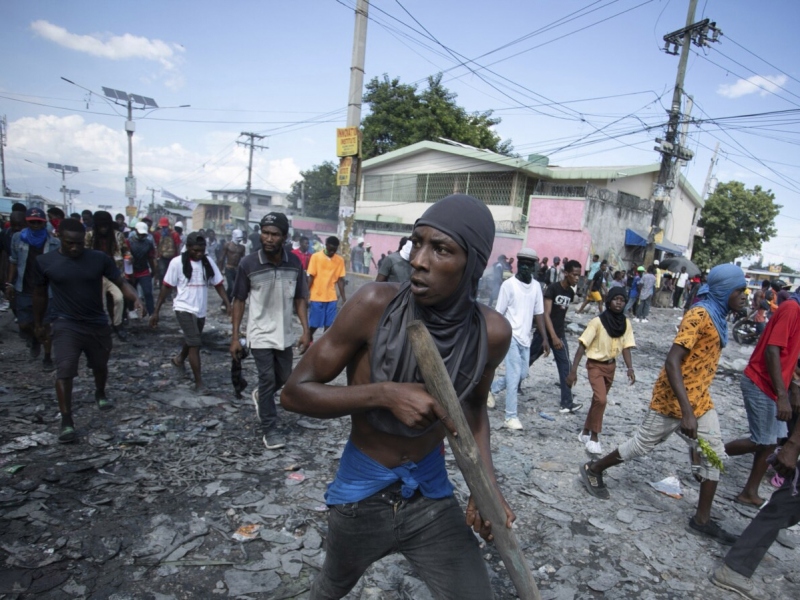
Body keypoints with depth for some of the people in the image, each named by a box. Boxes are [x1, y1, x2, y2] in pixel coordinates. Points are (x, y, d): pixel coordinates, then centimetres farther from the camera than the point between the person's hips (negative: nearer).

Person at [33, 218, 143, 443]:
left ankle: (100, 394, 50)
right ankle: (66, 422, -4)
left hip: (98, 324, 2)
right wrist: (38, 324, 13)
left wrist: (136, 299, -30)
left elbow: (121, 282, -9)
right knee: (64, 371, -13)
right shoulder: (45, 262, -7)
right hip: (66, 325, -2)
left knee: (100, 366, 20)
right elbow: (40, 294, 6)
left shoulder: (100, 259, -9)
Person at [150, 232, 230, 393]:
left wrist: (228, 304, -13)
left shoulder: (208, 262, 0)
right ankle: (199, 382, -1)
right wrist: (156, 311, -8)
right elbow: (165, 287, -8)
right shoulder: (177, 262, -11)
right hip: (184, 309, -5)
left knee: (191, 342, 23)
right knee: (194, 344, -9)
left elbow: (218, 284, -1)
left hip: (201, 310, 5)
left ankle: (179, 359, 54)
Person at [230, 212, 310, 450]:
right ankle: (269, 429, 16)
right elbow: (239, 301, -5)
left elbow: (300, 299, 2)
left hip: (284, 333, 4)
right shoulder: (248, 264, -14)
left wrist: (305, 331, -5)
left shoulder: (294, 263, -7)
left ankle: (260, 396, 49)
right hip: (260, 334, -3)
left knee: (284, 378, 16)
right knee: (267, 379, -1)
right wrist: (235, 337, -6)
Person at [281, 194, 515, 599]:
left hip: (431, 495, 1)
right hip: (362, 494, -1)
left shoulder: (491, 332, -16)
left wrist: (487, 484, -9)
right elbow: (294, 392, -20)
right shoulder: (377, 304, -25)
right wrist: (385, 394, -33)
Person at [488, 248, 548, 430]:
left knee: (522, 374, 12)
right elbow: (499, 314, -8)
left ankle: (491, 388, 34)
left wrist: (544, 339, 5)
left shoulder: (536, 286, 7)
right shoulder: (509, 284, -10)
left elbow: (539, 314, 9)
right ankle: (511, 417, 4)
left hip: (525, 337, 6)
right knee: (514, 376, -6)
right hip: (511, 336, -6)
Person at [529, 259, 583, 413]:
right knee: (526, 362, 6)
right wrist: (553, 337, -28)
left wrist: (559, 335, 18)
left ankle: (567, 403, 5)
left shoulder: (571, 293, 4)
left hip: (560, 335, 6)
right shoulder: (552, 288, -16)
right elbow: (546, 314, -21)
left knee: (565, 368, 1)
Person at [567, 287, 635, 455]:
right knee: (601, 399, -18)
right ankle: (594, 437, -1)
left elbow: (626, 347, 1)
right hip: (595, 365, -5)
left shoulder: (626, 323, -3)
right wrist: (573, 370, -22)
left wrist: (630, 368, -14)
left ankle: (585, 432, 30)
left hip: (611, 365, 6)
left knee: (598, 399, 14)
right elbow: (582, 346, -19)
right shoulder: (598, 322, -19)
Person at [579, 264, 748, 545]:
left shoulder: (717, 316, 7)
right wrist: (686, 412, -33)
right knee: (643, 444, 5)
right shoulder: (699, 315, -22)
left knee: (715, 454, 10)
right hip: (673, 400, -9)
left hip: (699, 400, 9)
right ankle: (593, 470, 24)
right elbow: (672, 362, -29)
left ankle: (702, 519, 21)